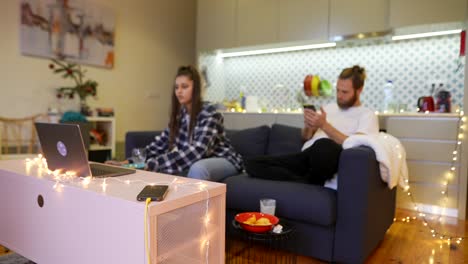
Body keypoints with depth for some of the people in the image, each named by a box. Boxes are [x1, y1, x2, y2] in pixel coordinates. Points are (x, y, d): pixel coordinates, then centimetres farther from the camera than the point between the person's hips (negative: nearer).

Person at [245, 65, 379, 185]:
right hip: (306, 156, 6)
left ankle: (312, 183, -15)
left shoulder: (367, 115, 7)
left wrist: (324, 125, -15)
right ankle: (307, 183, -23)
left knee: (324, 145, -45)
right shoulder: (329, 107, 26)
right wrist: (308, 126, -1)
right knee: (252, 163, -13)